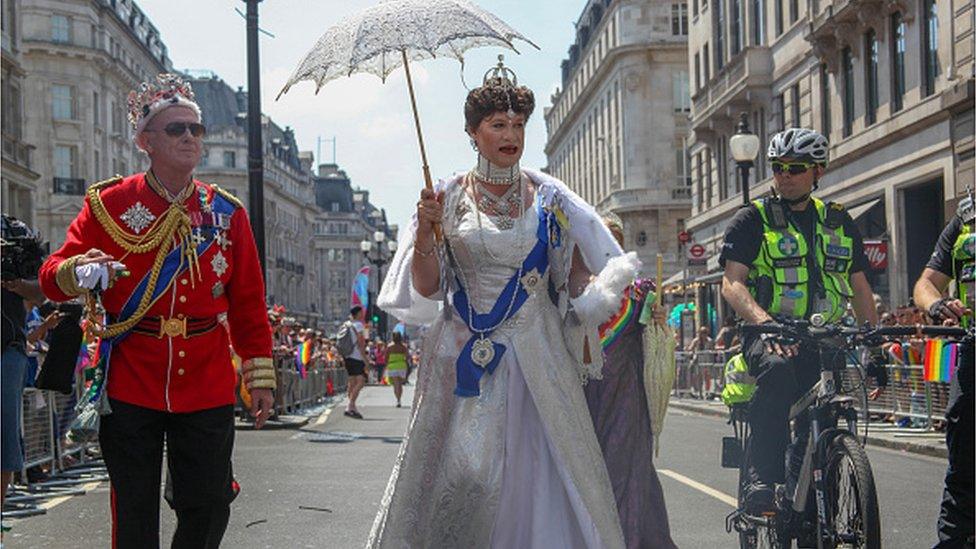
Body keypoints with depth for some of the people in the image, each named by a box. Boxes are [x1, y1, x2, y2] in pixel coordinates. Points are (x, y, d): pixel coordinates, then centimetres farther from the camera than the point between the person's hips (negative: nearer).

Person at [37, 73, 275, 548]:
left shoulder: (227, 213, 7)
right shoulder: (108, 204, 1)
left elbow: (248, 303, 10)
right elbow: (51, 276, -1)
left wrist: (260, 376, 5)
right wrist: (78, 272, -25)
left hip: (207, 390, 2)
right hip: (130, 389, -2)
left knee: (208, 509, 4)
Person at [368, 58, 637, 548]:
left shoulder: (548, 197, 6)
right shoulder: (448, 197, 3)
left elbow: (578, 278, 10)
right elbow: (426, 289, 1)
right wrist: (426, 232, -14)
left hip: (536, 351, 1)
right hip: (464, 351, -1)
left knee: (541, 467, -2)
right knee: (461, 470, -7)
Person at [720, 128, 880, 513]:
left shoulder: (839, 222, 16)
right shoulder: (752, 219, 3)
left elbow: (859, 287, 18)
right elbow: (732, 283, -8)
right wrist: (765, 322, -27)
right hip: (769, 337, -4)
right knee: (777, 368, -38)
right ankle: (763, 478, -36)